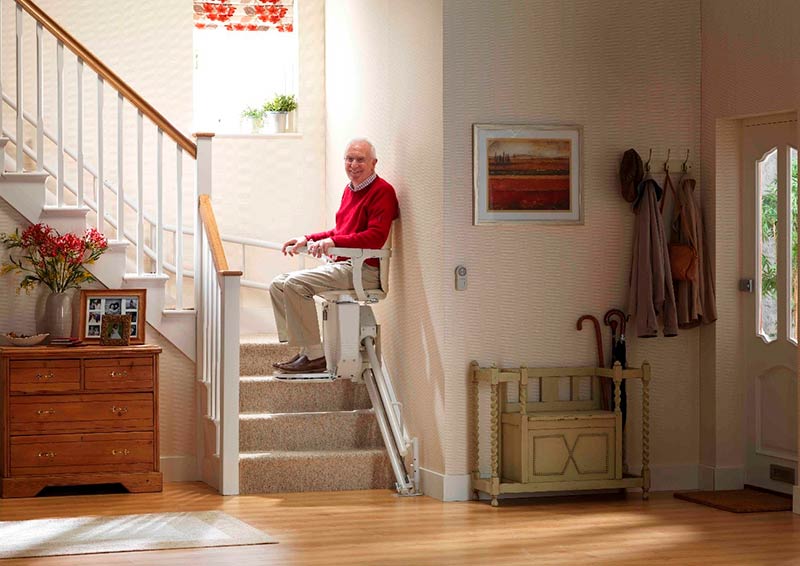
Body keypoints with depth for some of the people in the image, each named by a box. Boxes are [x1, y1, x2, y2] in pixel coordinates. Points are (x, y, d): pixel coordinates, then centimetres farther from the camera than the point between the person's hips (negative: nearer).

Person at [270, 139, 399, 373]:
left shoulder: (382, 191, -10)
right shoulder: (349, 190, 19)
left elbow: (376, 237, -21)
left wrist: (333, 242, -28)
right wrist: (307, 239, 15)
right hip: (340, 265, 10)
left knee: (295, 284, -24)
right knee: (278, 285, 4)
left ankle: (315, 355, -19)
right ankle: (305, 351, -2)